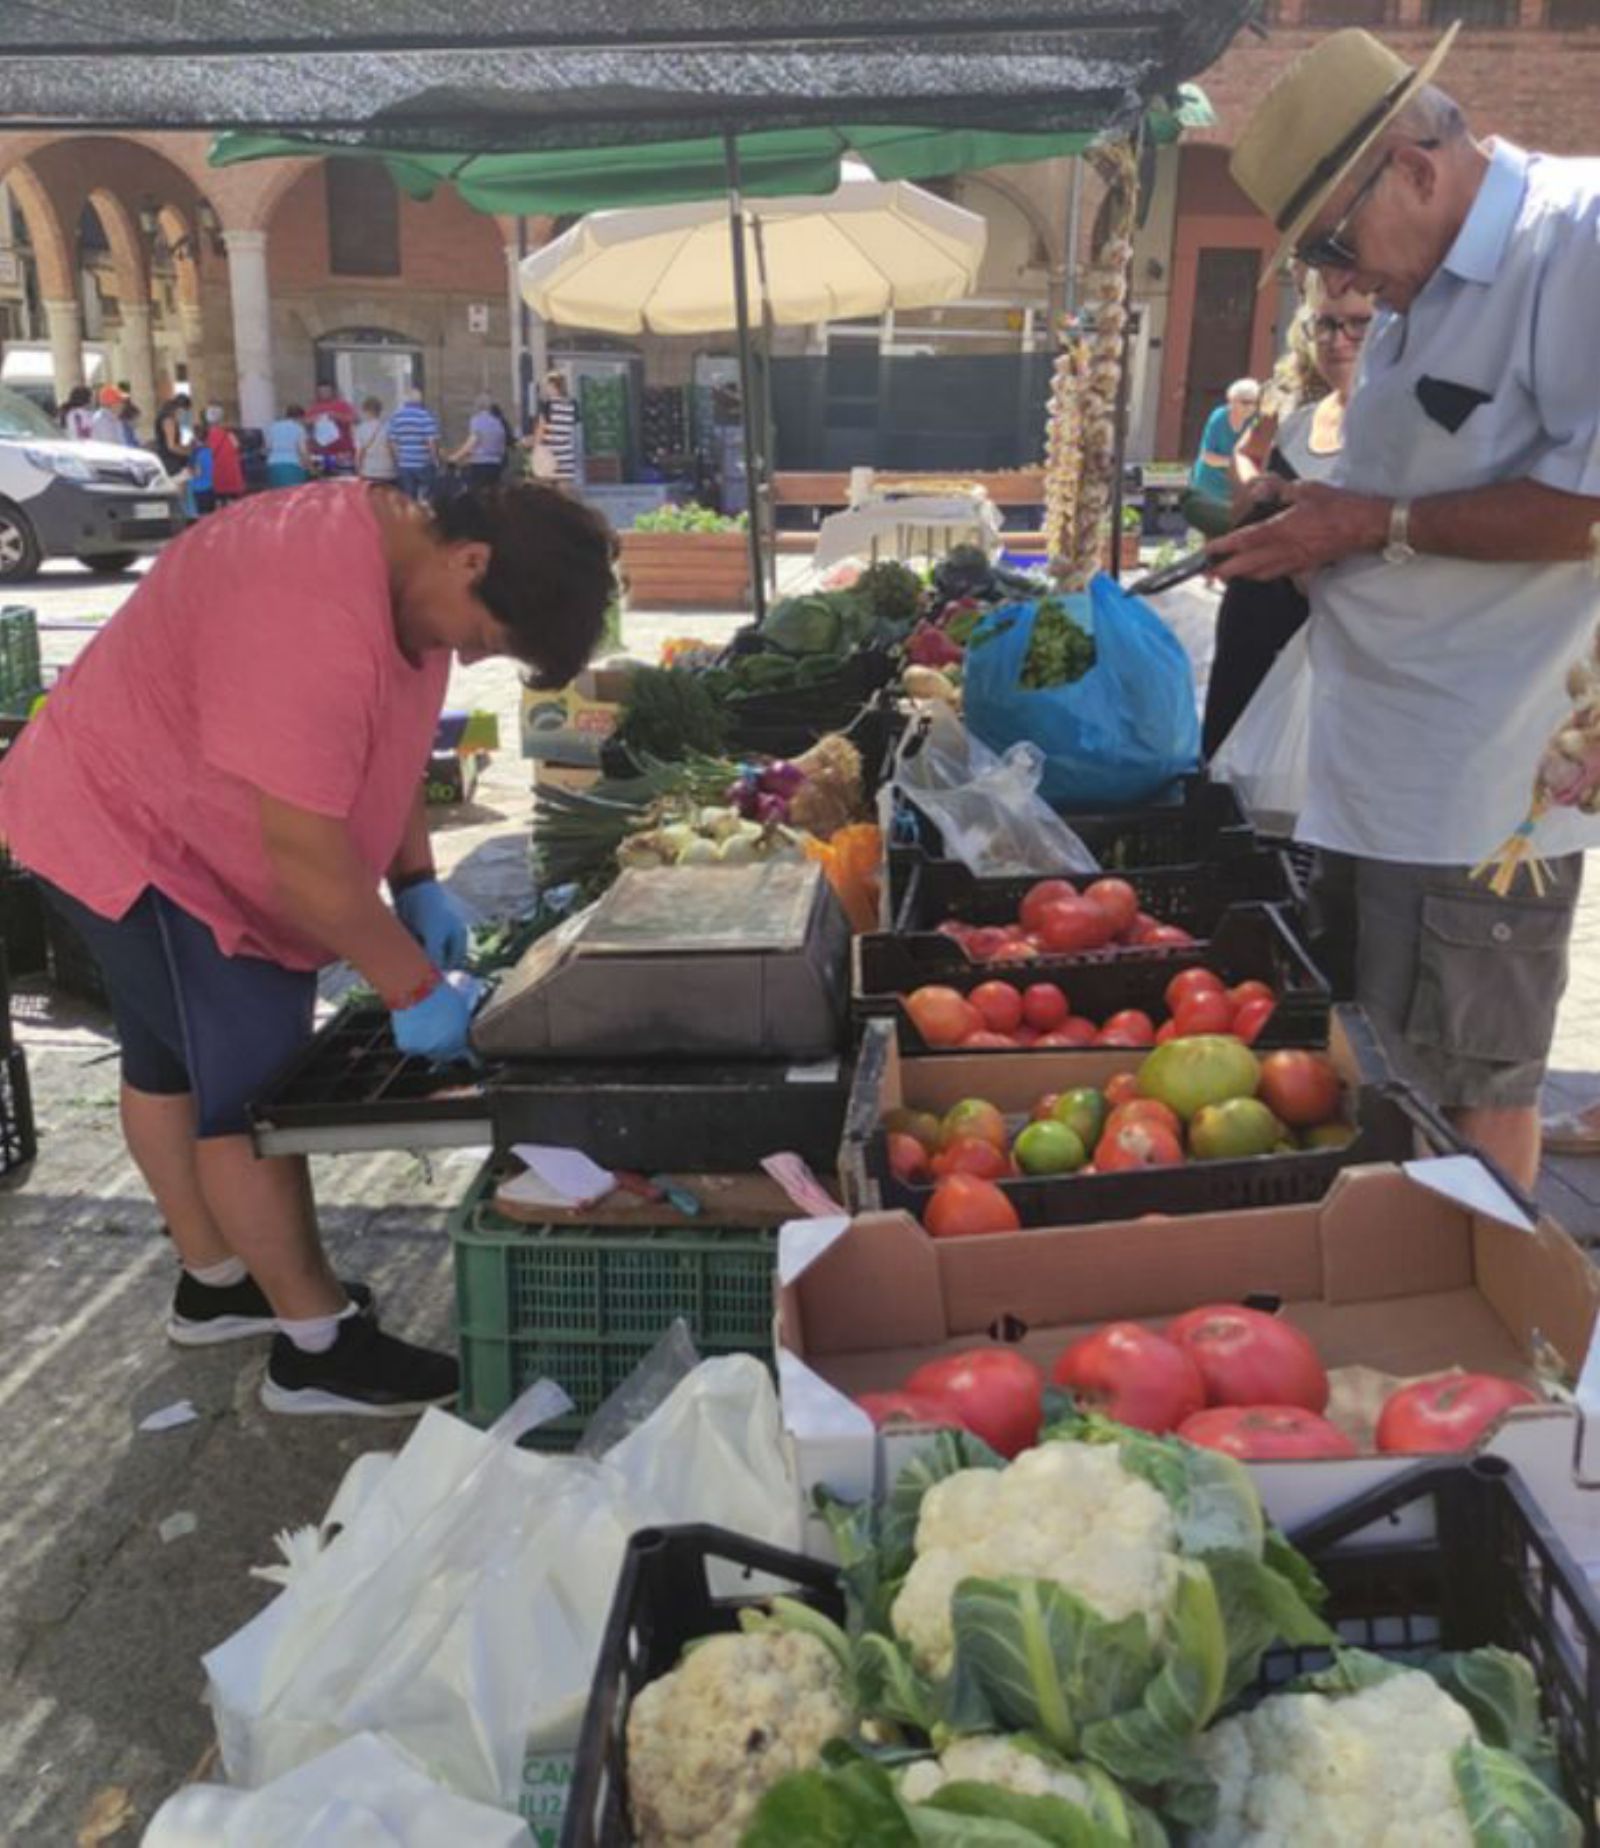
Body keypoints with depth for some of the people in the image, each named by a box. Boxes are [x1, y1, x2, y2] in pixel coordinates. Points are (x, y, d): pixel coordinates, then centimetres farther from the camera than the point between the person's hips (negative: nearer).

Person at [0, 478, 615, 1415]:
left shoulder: (401, 551, -6)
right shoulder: (317, 619, -38)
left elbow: (390, 738, 6)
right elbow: (305, 862, -34)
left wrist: (417, 882, 1)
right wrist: (416, 989, -24)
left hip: (168, 824, 10)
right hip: (133, 835, -10)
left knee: (174, 1062, 21)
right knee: (255, 1087, -6)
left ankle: (217, 1283, 37)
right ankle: (318, 1348, 7)